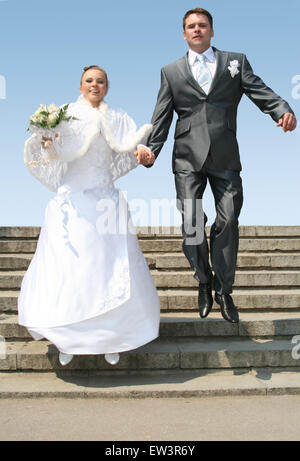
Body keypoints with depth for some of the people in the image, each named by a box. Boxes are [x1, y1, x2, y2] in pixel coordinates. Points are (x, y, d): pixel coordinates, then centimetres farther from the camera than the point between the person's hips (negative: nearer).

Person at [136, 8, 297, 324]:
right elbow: (161, 118, 7)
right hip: (188, 159, 0)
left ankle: (224, 291, 20)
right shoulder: (171, 72, 14)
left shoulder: (236, 61, 13)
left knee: (227, 224, 3)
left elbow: (261, 92, -1)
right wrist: (151, 149, -10)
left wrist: (283, 111, -21)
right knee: (191, 227, -6)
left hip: (226, 159, 1)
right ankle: (204, 281, 22)